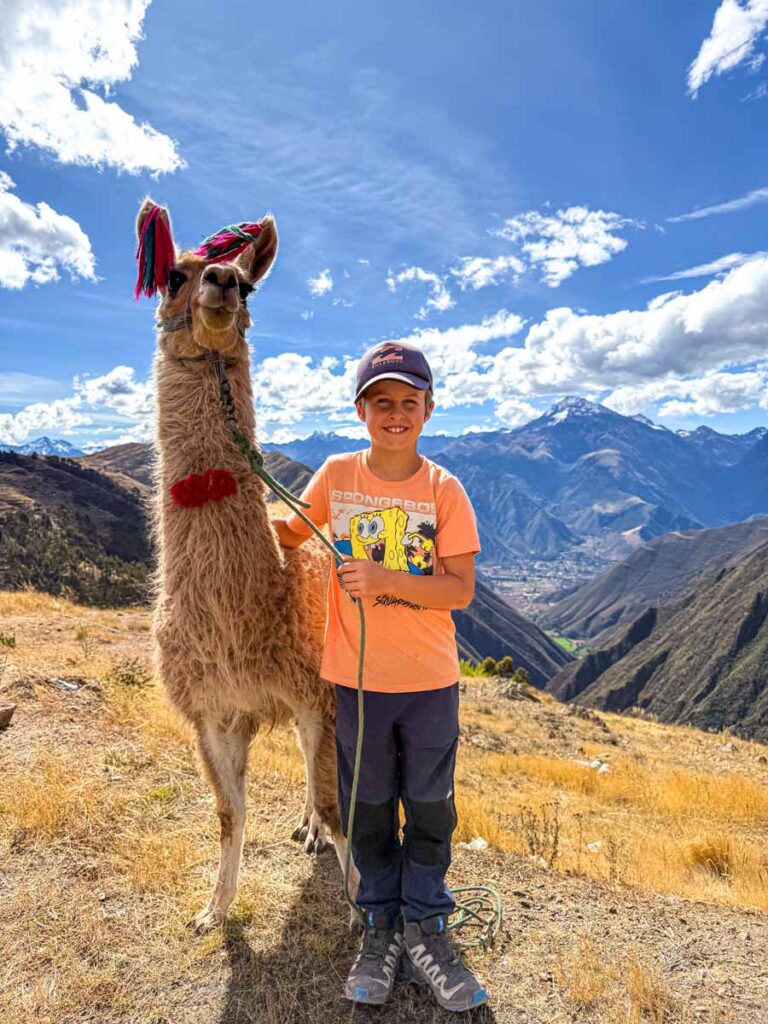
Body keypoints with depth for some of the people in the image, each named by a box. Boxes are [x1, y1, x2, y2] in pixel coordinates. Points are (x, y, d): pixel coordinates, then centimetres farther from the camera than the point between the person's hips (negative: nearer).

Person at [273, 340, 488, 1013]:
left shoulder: (444, 489, -9)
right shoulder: (337, 475, -4)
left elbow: (461, 590, -15)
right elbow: (291, 534, 13)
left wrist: (383, 579, -28)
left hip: (429, 680, -1)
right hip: (356, 678, 1)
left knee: (430, 807, 15)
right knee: (369, 807, 17)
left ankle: (424, 927, 37)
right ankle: (381, 925, 38)